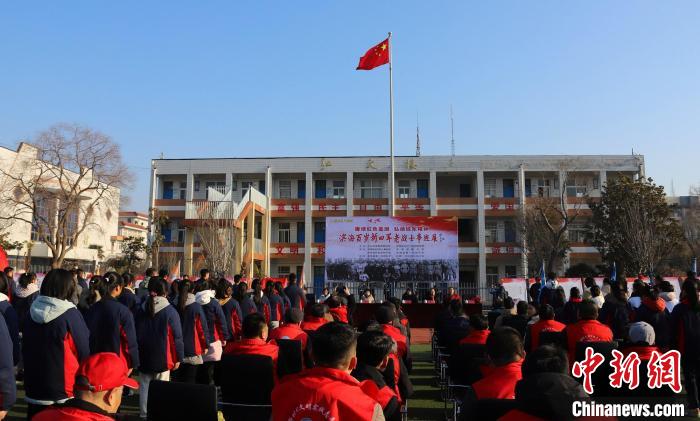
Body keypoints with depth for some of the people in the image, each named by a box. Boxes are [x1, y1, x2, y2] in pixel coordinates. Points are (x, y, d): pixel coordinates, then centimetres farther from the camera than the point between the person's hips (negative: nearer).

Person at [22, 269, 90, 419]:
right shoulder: (70, 314, -17)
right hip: (64, 391, -5)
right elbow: (85, 352, -12)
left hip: (33, 389, 6)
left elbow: (25, 350, 13)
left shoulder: (33, 312, 0)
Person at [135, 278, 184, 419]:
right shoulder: (170, 311, -9)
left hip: (144, 358, 4)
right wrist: (178, 358, -2)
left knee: (144, 387, 12)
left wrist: (136, 355, 16)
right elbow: (177, 337, -9)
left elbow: (136, 334, 10)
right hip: (163, 358, -4)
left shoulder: (141, 310, 4)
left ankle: (144, 414, 19)